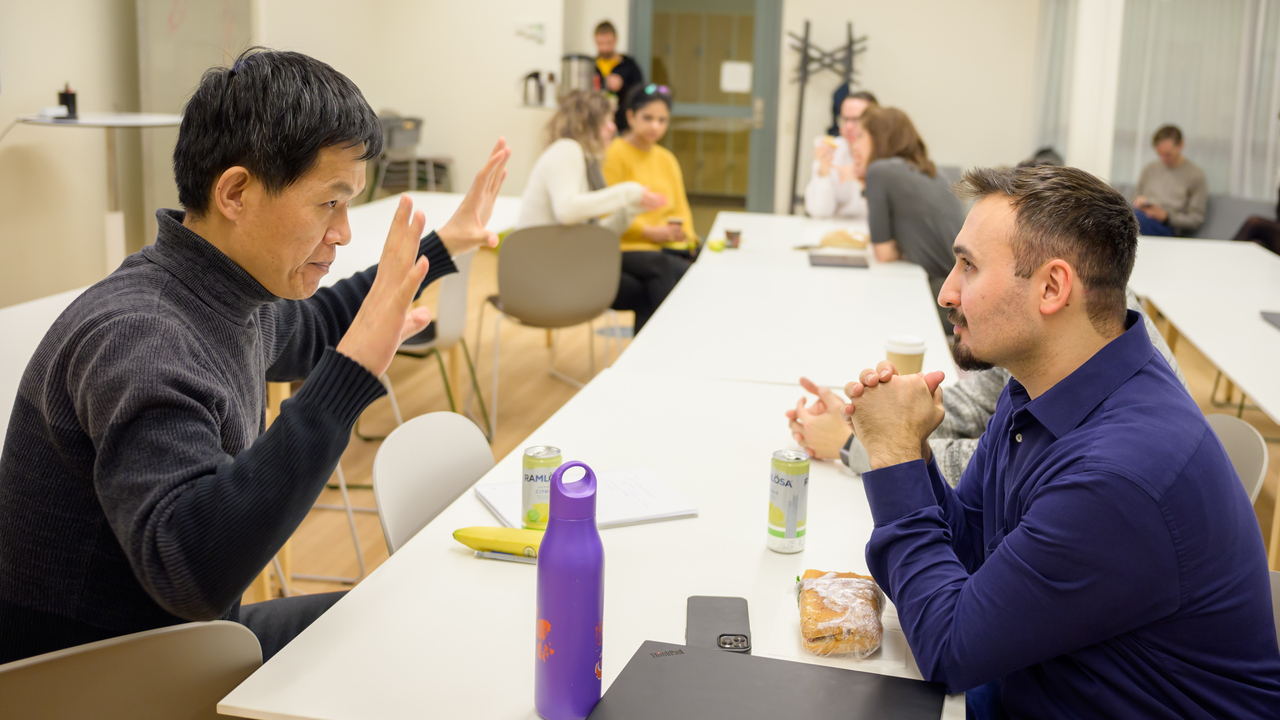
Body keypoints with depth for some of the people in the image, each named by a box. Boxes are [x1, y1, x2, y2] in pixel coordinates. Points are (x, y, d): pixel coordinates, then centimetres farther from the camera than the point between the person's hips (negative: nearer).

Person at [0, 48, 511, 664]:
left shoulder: (228, 299, -2)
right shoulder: (137, 337, -30)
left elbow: (306, 331, 23)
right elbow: (190, 573, -42)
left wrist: (443, 245, 25)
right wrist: (352, 371, -43)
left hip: (192, 633, 8)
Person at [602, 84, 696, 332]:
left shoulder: (667, 159, 22)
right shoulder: (614, 155, -1)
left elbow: (680, 209, 22)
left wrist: (683, 232, -1)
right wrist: (651, 232, -16)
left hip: (665, 249, 6)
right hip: (626, 249, -6)